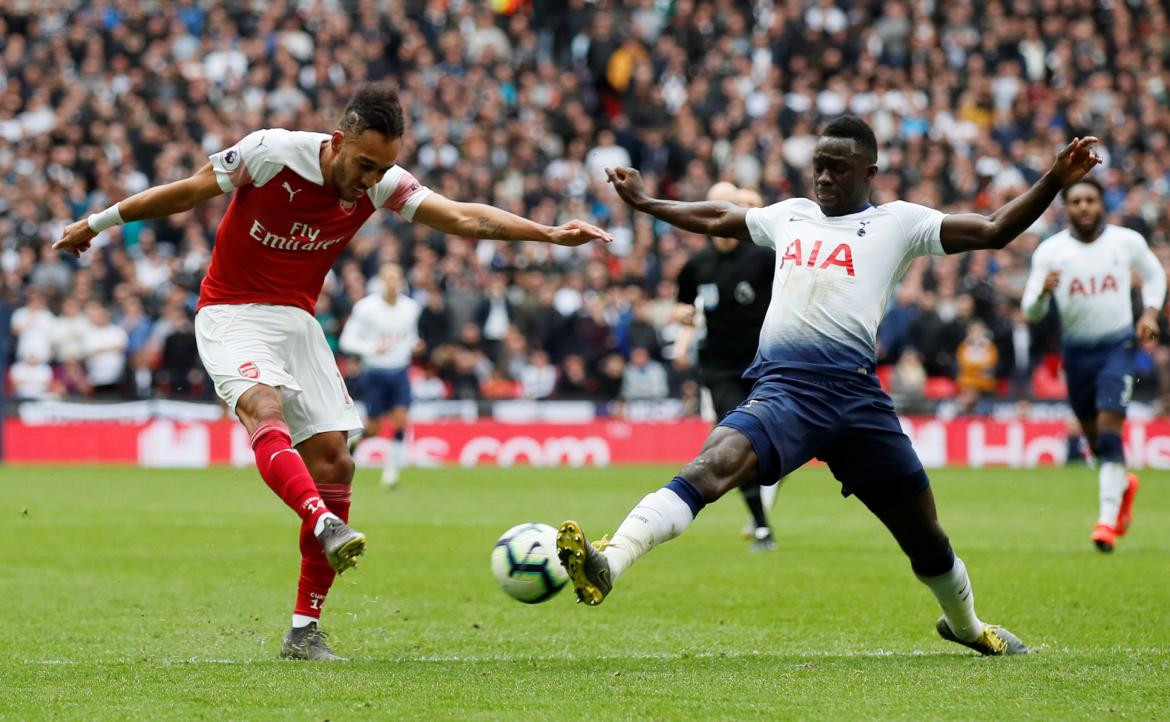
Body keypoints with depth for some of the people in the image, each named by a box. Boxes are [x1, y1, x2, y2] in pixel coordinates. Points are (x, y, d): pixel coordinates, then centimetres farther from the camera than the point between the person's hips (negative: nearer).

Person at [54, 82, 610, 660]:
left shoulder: (381, 184, -7)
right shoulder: (270, 153, -19)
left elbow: (464, 217, -10)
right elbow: (189, 191, -7)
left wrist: (550, 234, -22)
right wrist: (99, 223, 4)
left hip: (297, 321, 5)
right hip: (231, 314, -5)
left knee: (334, 461, -6)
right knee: (265, 407, -34)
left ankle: (305, 631, 1)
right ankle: (326, 526, -59)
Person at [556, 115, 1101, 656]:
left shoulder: (896, 223, 12)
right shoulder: (790, 216, 24)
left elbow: (994, 231, 6)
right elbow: (717, 219, 41)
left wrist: (1054, 181, -6)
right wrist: (645, 203, 50)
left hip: (853, 391, -1)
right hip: (784, 390, 1)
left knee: (926, 537, 10)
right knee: (710, 467, -29)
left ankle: (966, 625, 39)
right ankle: (608, 563, -48)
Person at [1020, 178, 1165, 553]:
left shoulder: (1127, 242, -4)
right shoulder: (1050, 251, -5)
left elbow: (1154, 274, 16)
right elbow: (1031, 312, -6)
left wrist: (1150, 312, 0)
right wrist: (1042, 292, -28)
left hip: (1118, 345, -2)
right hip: (1076, 350, 2)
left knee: (1109, 433, -16)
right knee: (1093, 437, 11)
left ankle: (1107, 520, -18)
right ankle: (1123, 485, 42)